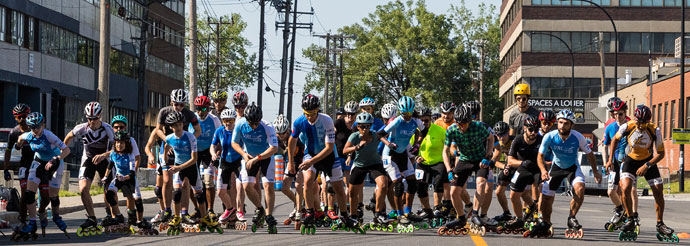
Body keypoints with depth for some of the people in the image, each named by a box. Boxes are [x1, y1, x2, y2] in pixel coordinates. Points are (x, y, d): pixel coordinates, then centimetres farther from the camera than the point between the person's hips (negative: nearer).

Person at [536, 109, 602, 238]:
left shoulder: (578, 138, -25)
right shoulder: (549, 137, -24)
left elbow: (589, 154, -7)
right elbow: (540, 156, -14)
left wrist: (596, 172, 0)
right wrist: (543, 170, -33)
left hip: (573, 168, -1)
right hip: (556, 167, 1)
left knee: (579, 189, -29)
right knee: (545, 197, -2)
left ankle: (572, 218, -9)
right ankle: (546, 223, 26)